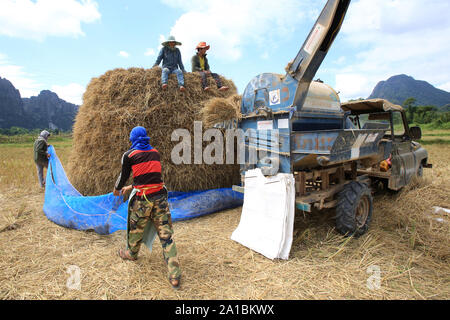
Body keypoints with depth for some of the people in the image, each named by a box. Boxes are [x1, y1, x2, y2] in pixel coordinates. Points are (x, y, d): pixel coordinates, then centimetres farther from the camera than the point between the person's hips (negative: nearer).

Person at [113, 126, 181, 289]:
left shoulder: (129, 155, -1)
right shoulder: (155, 153, 12)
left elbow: (124, 176, 10)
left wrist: (117, 190, 32)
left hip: (142, 199, -3)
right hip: (160, 197, 3)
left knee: (136, 229, 23)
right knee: (166, 234, 3)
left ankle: (131, 253, 51)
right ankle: (174, 276, 4)